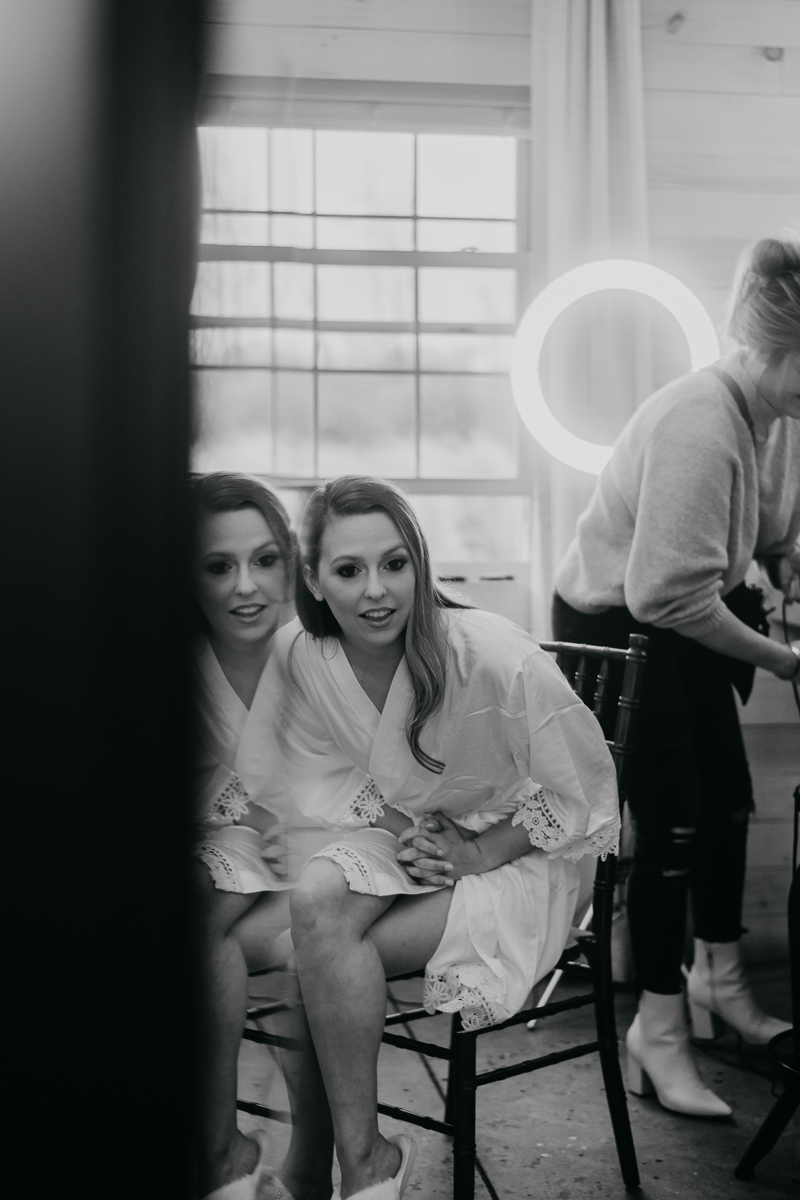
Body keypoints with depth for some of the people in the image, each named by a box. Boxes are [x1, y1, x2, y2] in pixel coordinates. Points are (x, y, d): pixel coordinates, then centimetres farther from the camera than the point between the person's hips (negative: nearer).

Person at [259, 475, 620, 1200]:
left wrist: (481, 853, -17)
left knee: (320, 953, -23)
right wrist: (403, 833, -14)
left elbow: (581, 791, -13)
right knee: (314, 899, -28)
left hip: (517, 852, -4)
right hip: (402, 834, 5)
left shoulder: (498, 659, -26)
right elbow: (330, 782, 4)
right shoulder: (300, 657, -12)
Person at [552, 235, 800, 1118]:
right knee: (671, 821, -7)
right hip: (615, 626, -8)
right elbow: (670, 594, -31)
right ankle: (657, 1035, 8)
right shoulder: (699, 423, -31)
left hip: (683, 625, 8)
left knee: (727, 803, 13)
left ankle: (719, 980, 35)